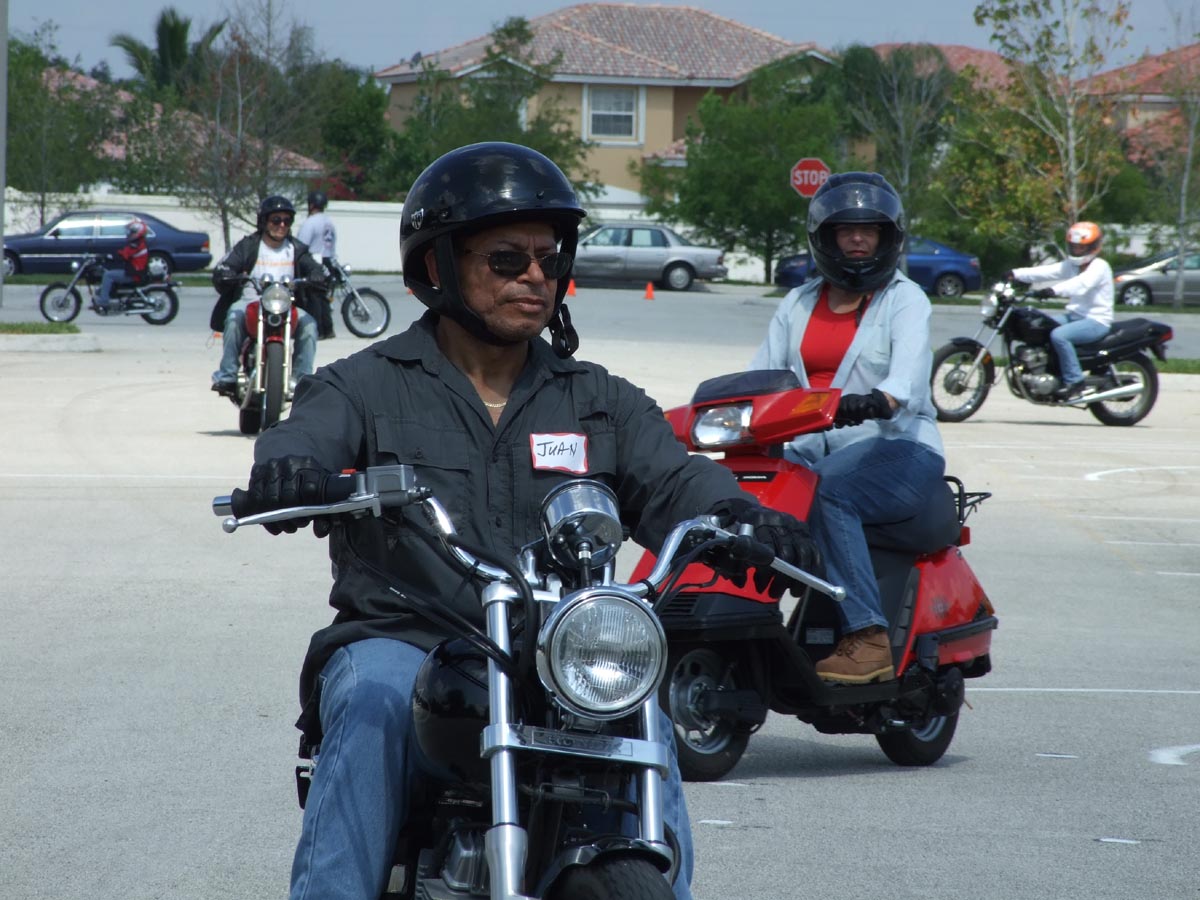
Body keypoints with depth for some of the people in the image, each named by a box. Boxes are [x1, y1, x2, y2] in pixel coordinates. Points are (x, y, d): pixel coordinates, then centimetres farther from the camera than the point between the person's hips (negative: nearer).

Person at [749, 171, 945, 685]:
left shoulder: (905, 300, 3)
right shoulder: (798, 305, 20)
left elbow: (909, 378, -16)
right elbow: (762, 374, 9)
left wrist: (876, 402, -39)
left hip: (897, 450, -4)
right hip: (812, 449, 5)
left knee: (827, 488, -37)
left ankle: (868, 636, -38)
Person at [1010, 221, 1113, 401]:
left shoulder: (1099, 267, -11)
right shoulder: (1071, 265, 15)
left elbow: (1082, 284, -31)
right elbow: (1046, 271, 2)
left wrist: (1055, 291, -48)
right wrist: (1016, 274, -13)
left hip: (1096, 320, -9)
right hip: (1075, 316, 9)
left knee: (1059, 335, -32)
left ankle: (1076, 382, -27)